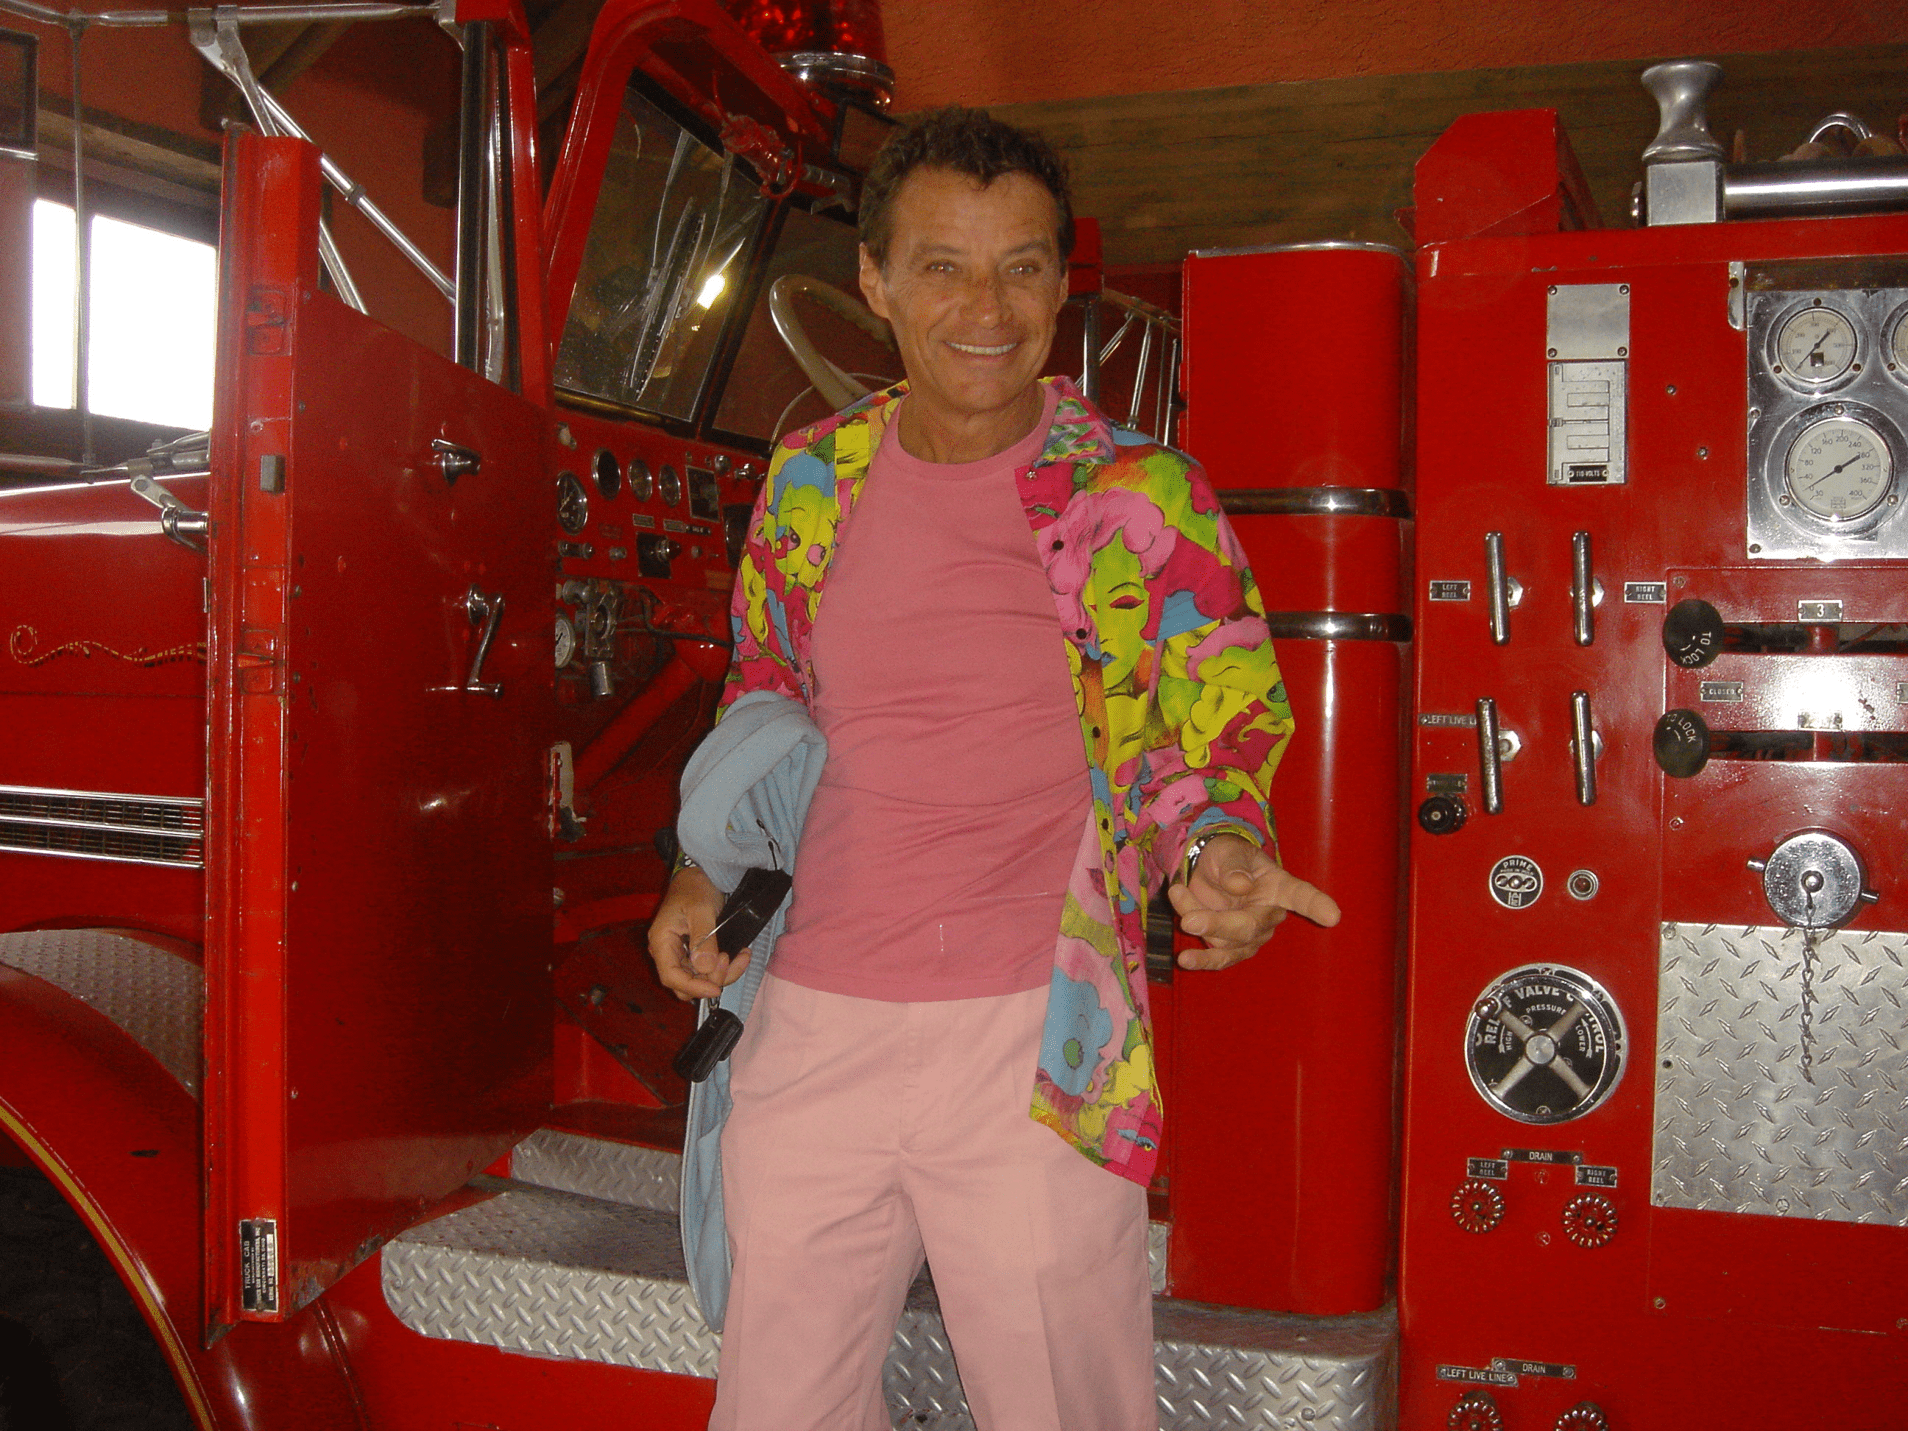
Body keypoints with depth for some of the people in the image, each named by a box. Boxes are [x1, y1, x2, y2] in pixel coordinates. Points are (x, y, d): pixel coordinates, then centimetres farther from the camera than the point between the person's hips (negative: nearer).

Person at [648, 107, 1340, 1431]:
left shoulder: (1144, 498, -2)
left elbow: (1219, 734, 3)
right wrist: (704, 877, 6)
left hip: (1038, 1048, -3)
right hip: (813, 1027, 4)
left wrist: (1217, 858, -19)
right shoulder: (812, 480, 8)